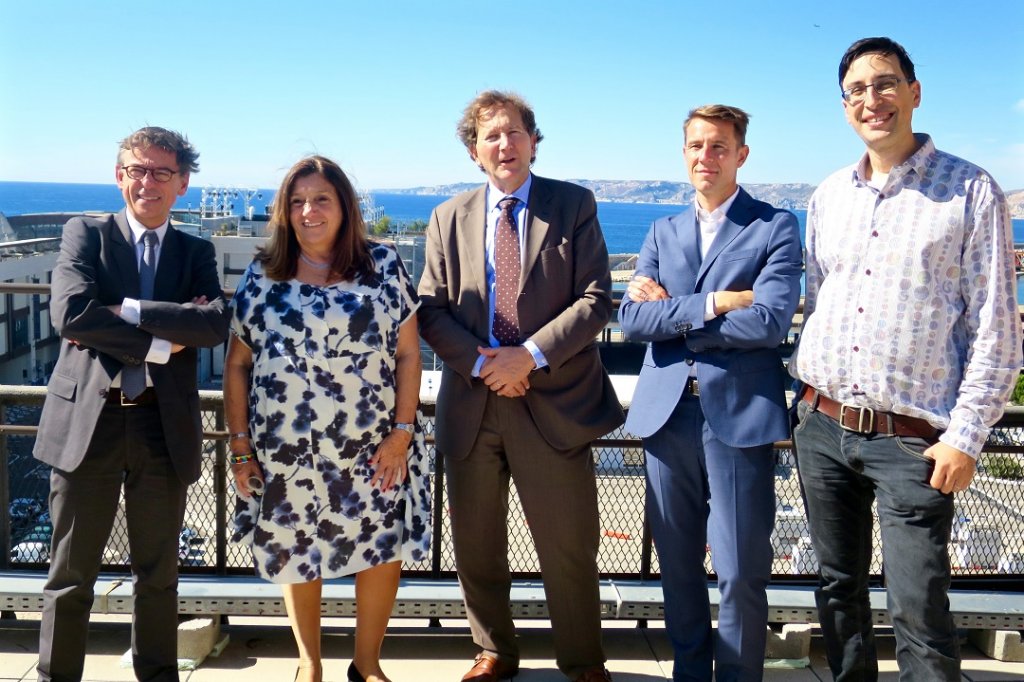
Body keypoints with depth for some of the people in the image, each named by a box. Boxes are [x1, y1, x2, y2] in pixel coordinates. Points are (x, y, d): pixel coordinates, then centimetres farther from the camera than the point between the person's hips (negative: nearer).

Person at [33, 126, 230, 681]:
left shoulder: (196, 252, 9)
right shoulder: (85, 234, 4)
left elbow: (216, 324, -10)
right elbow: (70, 314, -14)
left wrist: (124, 310, -16)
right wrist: (159, 344, -13)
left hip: (164, 427, 2)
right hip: (87, 421, -2)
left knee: (159, 573, 14)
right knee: (70, 576, 9)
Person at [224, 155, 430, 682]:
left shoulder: (384, 264, 0)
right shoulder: (262, 275, 3)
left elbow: (408, 353, -2)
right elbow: (237, 364, 6)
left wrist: (402, 431, -8)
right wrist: (239, 444, 3)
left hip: (372, 446, -1)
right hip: (286, 449, 1)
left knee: (381, 546, 4)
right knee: (296, 552, 12)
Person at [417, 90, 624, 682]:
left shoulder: (574, 205, 2)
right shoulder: (450, 218, 10)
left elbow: (596, 300, -6)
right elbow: (432, 311, 4)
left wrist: (530, 356, -15)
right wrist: (480, 365, -11)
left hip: (554, 404, -3)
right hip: (472, 405, 3)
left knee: (570, 548, 6)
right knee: (476, 546, 14)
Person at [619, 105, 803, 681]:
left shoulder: (776, 228, 0)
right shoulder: (663, 232, 13)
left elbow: (770, 323, -14)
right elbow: (632, 319, 0)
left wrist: (672, 311, -9)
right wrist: (713, 303, -12)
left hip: (740, 416, -4)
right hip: (668, 413, 4)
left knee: (740, 572, 1)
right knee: (678, 563, 14)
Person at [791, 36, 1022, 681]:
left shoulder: (971, 192, -3)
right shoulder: (828, 196, 10)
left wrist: (965, 438, -10)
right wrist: (809, 394, 12)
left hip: (911, 439, -4)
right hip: (823, 428, 5)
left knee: (919, 611, -3)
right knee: (839, 588, 14)